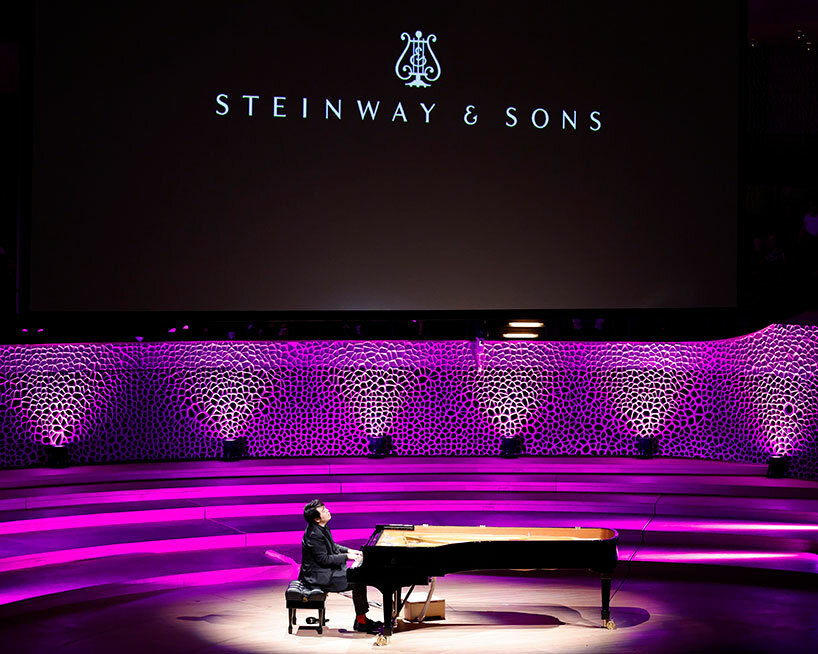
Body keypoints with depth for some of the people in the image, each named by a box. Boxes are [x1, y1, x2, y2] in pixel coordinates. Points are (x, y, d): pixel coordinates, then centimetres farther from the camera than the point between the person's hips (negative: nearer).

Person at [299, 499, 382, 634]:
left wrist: (349, 551, 9)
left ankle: (361, 619, 10)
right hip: (319, 578, -10)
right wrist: (346, 556, -17)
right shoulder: (314, 534, -25)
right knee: (358, 582, -14)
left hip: (327, 570, 10)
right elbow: (324, 559, -24)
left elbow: (332, 546, 21)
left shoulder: (322, 528, 6)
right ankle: (361, 622, -5)